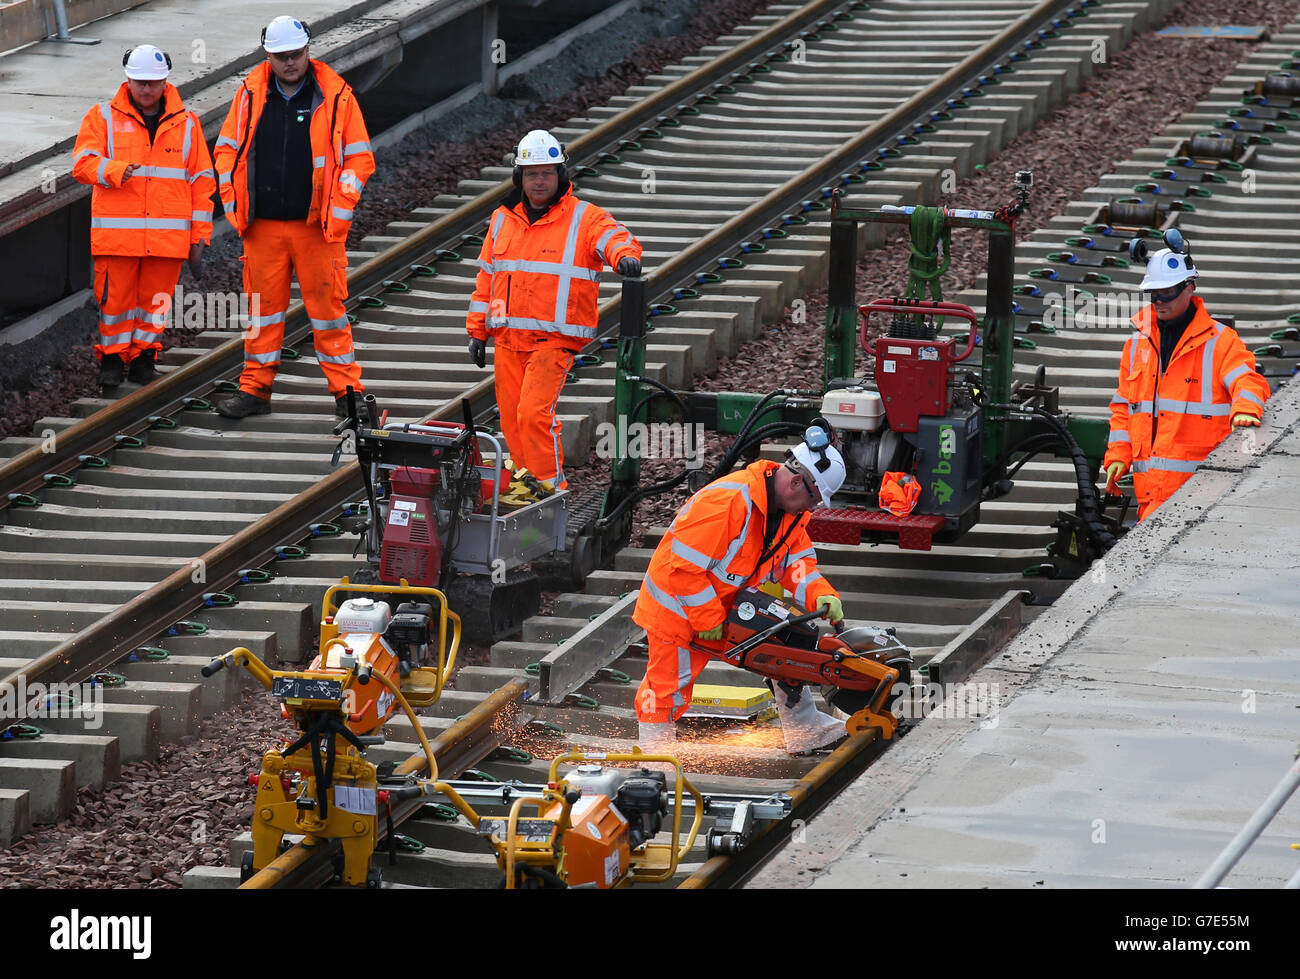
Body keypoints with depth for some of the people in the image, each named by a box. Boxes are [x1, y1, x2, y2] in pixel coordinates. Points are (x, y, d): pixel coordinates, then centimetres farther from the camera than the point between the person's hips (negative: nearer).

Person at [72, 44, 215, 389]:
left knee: (155, 299, 5)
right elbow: (83, 163, -3)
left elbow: (201, 181, 12)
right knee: (115, 297, -2)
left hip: (167, 236, 1)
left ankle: (143, 359, 17)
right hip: (117, 233, -1)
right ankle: (112, 359, 11)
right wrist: (116, 170, -24)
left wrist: (199, 236, 8)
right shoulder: (104, 118, 7)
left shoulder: (185, 124, 11)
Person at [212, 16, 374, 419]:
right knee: (263, 306, 7)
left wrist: (339, 211, -7)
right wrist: (234, 205, 2)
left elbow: (358, 158, 1)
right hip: (263, 226, 2)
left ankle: (346, 391, 6)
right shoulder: (250, 94, 5)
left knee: (327, 306, -1)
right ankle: (255, 389, 15)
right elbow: (227, 150, 11)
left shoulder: (335, 97, -1)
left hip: (317, 226, -2)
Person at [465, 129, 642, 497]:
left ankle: (551, 484, -6)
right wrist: (477, 330, 17)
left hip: (554, 339, -5)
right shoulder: (503, 220, 13)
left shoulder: (583, 218, -2)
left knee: (535, 412, -16)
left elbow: (614, 238, -19)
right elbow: (486, 276, 19)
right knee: (511, 416, 7)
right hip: (507, 338, 5)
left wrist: (625, 255, -44)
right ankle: (526, 474, 21)